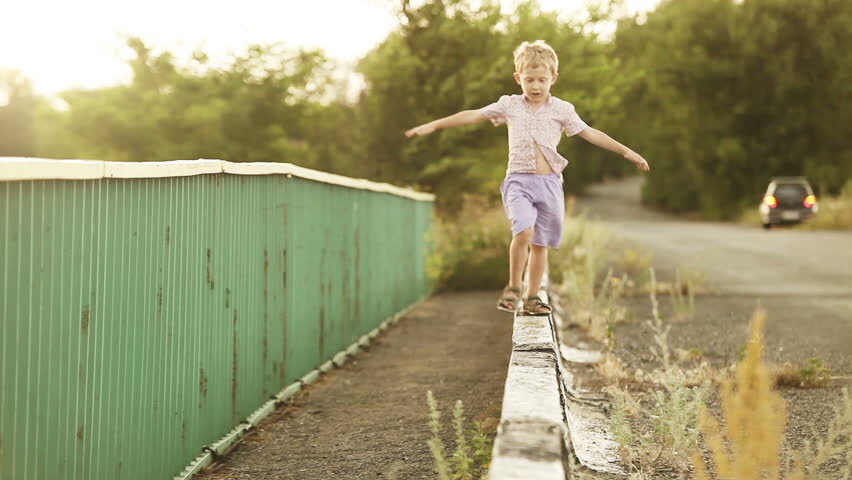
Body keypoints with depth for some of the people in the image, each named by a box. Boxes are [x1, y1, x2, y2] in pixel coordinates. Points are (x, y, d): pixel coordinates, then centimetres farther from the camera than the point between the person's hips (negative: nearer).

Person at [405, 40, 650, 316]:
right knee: (524, 231, -23)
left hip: (549, 182, 1)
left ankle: (531, 299, 17)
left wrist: (627, 152, 3)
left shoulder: (562, 110, 5)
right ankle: (513, 288, -7)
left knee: (540, 244, 5)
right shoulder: (509, 105, 7)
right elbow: (472, 116, 11)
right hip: (518, 180, -1)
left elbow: (590, 134, 7)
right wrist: (433, 126, 9)